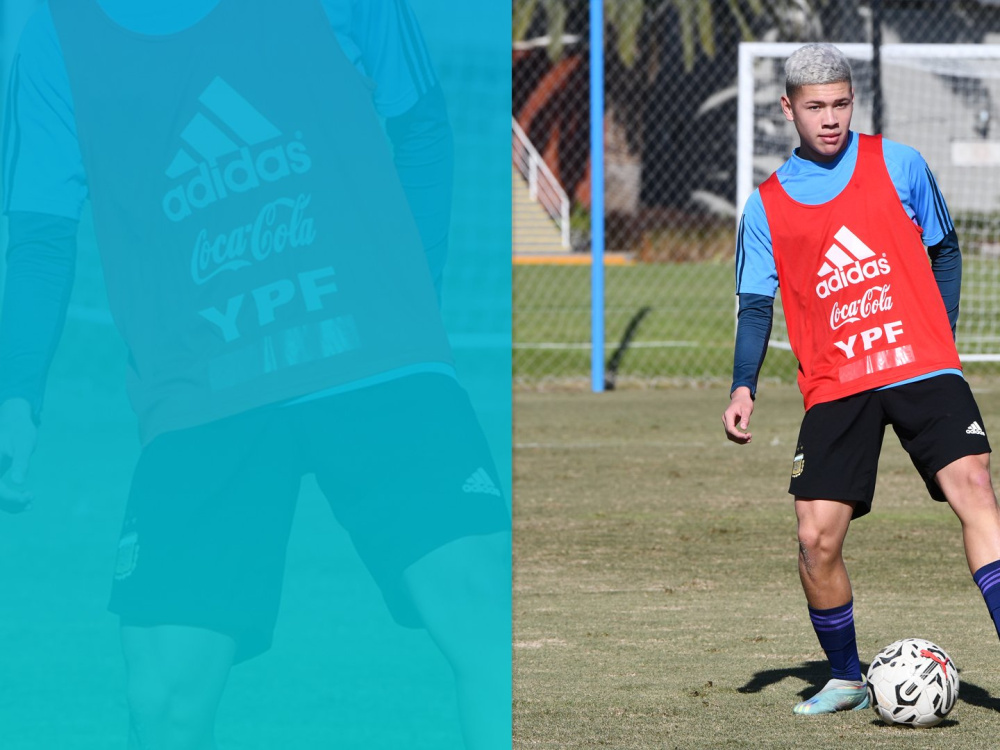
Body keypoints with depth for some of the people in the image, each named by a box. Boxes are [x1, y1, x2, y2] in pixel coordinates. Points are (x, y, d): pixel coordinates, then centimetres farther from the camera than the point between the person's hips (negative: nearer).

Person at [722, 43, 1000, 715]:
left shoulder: (898, 166, 5)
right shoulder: (768, 206, 7)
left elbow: (944, 250, 15)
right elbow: (756, 305, 10)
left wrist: (942, 336, 6)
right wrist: (743, 388, -3)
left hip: (922, 367, -1)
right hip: (834, 386, 1)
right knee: (816, 537, -7)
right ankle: (846, 679, 14)